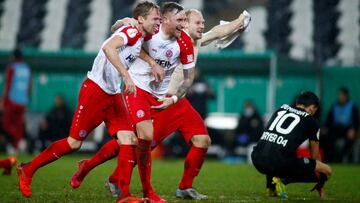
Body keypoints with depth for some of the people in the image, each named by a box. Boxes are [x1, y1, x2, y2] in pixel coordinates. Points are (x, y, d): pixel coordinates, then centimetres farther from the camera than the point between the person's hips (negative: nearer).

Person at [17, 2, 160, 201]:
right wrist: (126, 76, -37)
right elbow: (108, 47, -33)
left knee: (128, 139, -6)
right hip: (95, 90, -9)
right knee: (74, 142, -3)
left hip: (113, 95, 9)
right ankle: (28, 170, 12)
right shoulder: (132, 31, -16)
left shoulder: (140, 38, 10)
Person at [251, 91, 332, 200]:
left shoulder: (280, 109, 26)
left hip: (257, 160, 6)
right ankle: (283, 180, -9)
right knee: (327, 170, 5)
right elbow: (315, 155, 24)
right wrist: (320, 186, 37)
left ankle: (271, 187, 19)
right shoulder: (311, 122, 13)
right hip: (281, 162, -6)